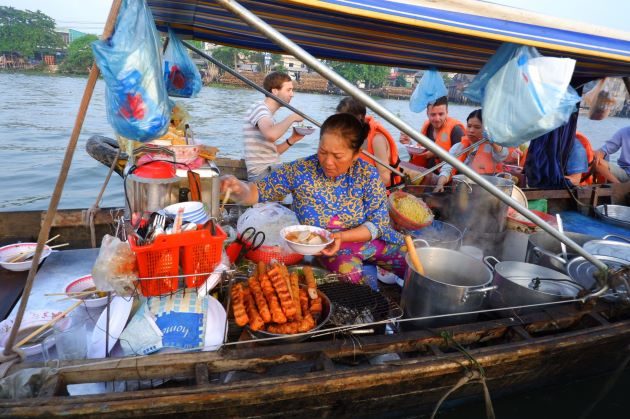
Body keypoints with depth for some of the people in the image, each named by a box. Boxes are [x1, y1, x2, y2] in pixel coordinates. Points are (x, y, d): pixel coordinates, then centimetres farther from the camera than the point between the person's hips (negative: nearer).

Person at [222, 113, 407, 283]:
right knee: (350, 274, -32)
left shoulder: (368, 174, -14)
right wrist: (238, 187, -33)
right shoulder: (300, 170, -16)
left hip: (370, 239, 2)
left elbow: (379, 221, -11)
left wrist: (342, 236, -27)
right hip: (330, 248, -1)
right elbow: (258, 191, -9)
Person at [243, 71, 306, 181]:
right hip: (263, 174, -9)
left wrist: (292, 139, 4)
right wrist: (291, 118, -16)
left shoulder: (266, 112, 20)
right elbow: (271, 135, -32)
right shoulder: (259, 108, -9)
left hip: (272, 170, 9)